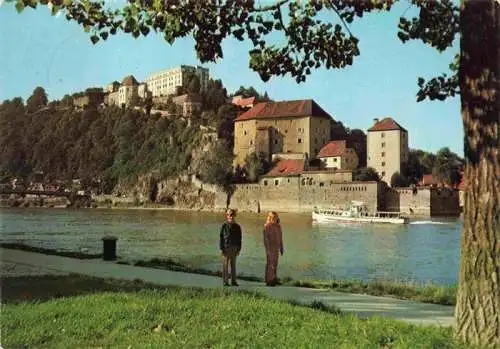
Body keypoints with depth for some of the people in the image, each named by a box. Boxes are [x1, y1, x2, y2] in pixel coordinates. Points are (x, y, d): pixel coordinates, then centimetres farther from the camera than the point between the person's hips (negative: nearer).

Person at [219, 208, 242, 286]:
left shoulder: (237, 226, 7)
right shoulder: (224, 225, -2)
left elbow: (239, 238, 10)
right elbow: (221, 237, -3)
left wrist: (239, 249, 5)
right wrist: (221, 248, -8)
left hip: (234, 248, 3)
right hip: (226, 248, -3)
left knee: (233, 265, 8)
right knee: (225, 265, 0)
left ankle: (233, 281, 13)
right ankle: (225, 281, 5)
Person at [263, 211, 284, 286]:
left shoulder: (278, 226, 10)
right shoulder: (267, 226, -10)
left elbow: (280, 238, 14)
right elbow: (265, 238, -13)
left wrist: (281, 248, 12)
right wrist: (267, 249, -19)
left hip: (276, 247, 7)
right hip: (270, 247, -7)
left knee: (275, 264, 11)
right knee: (269, 264, -4)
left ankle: (273, 279, 20)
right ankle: (269, 281, 1)